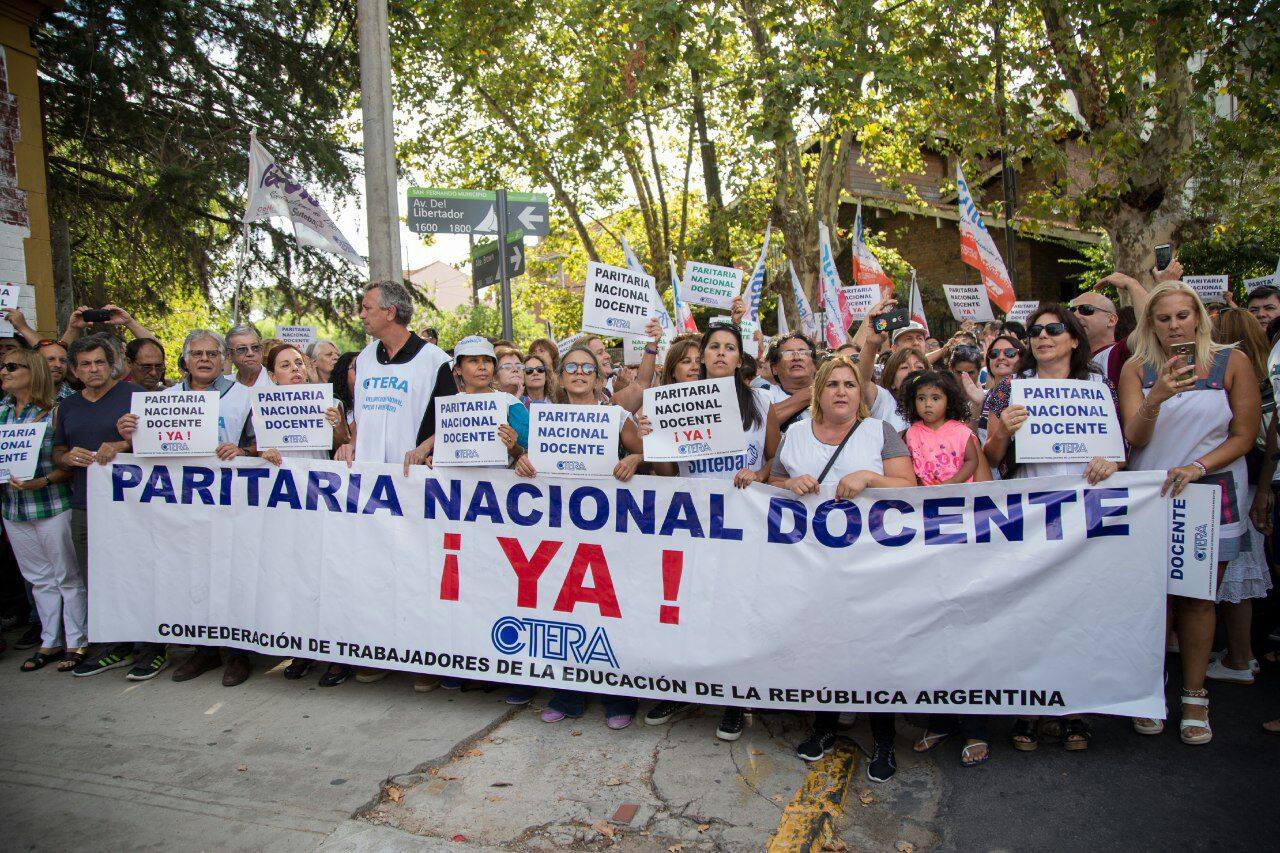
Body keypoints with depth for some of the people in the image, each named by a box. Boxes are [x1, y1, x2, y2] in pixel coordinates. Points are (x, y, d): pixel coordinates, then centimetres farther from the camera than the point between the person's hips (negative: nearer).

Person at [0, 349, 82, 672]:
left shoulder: (54, 411, -7)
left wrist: (43, 481, -23)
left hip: (52, 505, -5)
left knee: (67, 577, 3)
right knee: (39, 579, 14)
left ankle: (77, 642, 14)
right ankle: (50, 642, 25)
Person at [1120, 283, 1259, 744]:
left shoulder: (1231, 362, -1)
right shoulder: (1137, 368, 2)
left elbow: (1244, 435, -1)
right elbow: (1134, 437, -6)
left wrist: (1197, 468, -15)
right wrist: (1155, 399, -24)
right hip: (1148, 494, 1)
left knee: (1197, 598, 3)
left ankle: (1194, 696, 15)